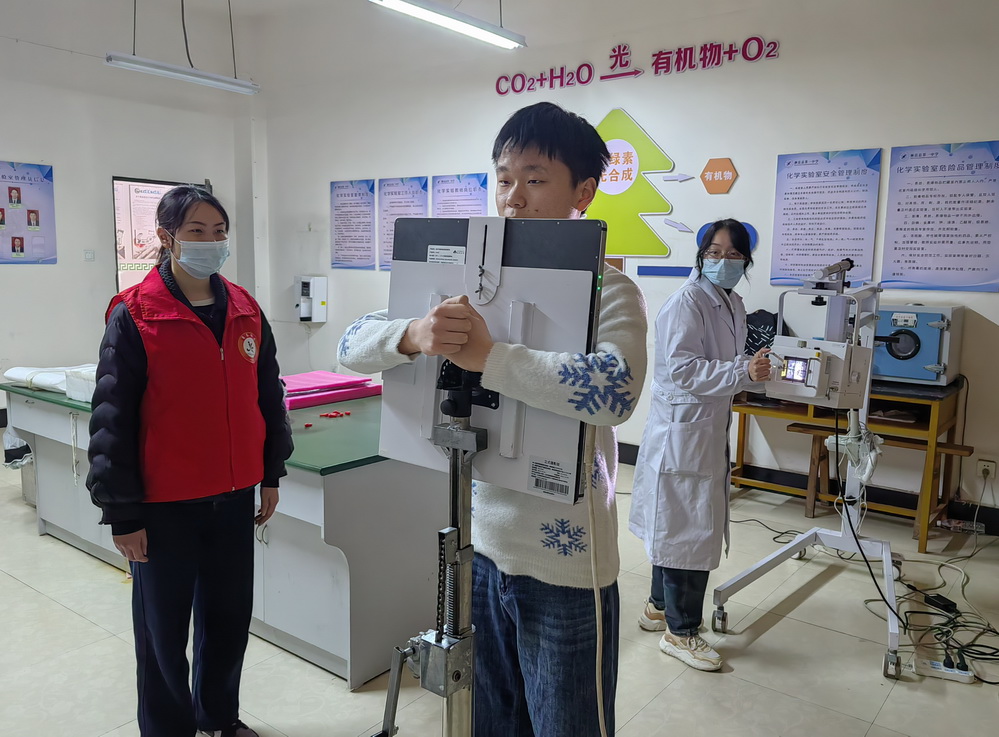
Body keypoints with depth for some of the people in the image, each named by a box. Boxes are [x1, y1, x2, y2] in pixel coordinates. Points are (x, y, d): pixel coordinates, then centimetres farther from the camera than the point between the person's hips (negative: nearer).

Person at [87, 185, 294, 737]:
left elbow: (268, 397, 11)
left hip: (234, 497, 4)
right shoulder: (134, 316, -10)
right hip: (164, 505, -4)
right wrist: (121, 512, -8)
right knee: (164, 629, 12)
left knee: (229, 616, 17)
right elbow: (112, 420, -9)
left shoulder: (246, 311, 3)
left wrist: (271, 474, 12)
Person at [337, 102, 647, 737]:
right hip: (480, 548, 5)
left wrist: (488, 357, -33)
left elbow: (616, 392, -33)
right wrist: (413, 336, -25)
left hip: (563, 568, -5)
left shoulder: (609, 291, -12)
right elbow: (353, 346, -4)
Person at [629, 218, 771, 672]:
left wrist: (754, 370, 10)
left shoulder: (733, 304, 14)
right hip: (683, 428, -9)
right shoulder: (687, 302, -15)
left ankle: (660, 608, 33)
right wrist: (742, 372, -29)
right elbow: (681, 368, -24)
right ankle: (681, 631, 12)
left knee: (676, 527, 18)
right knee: (690, 529, -2)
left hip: (710, 429, 9)